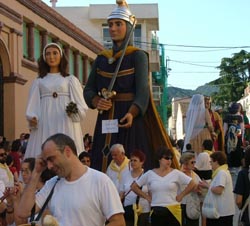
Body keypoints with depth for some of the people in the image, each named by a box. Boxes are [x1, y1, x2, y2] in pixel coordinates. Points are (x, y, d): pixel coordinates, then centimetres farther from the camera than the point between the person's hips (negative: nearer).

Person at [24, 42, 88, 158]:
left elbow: (81, 104, 6)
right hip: (44, 125, 1)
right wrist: (32, 118, -7)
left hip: (66, 125, -1)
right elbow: (33, 104, 11)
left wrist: (74, 111, -15)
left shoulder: (71, 79, 12)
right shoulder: (38, 81, 16)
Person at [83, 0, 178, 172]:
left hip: (130, 119, -4)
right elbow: (89, 89, 11)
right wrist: (96, 102, -12)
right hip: (106, 122, 4)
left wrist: (131, 113, -31)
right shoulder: (101, 59, 14)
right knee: (104, 166, 1)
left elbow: (143, 91, -13)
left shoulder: (138, 56, -2)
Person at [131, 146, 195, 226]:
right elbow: (134, 186, 8)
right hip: (156, 212, 1)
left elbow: (192, 184, -2)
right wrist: (147, 197, 3)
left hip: (173, 211, -1)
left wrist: (181, 195, -3)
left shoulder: (176, 173, -2)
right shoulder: (150, 174, 3)